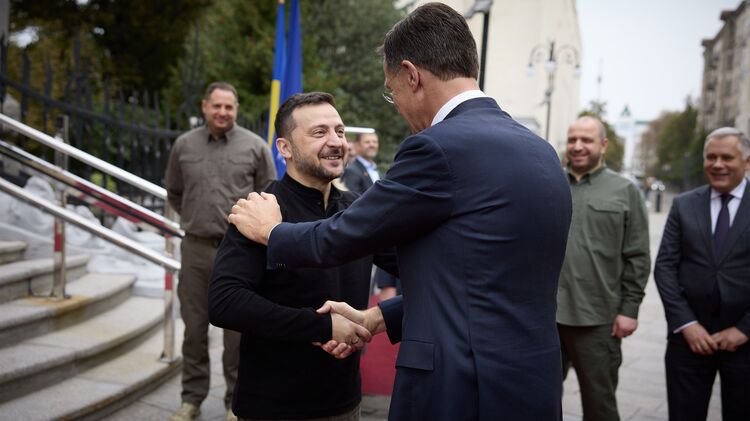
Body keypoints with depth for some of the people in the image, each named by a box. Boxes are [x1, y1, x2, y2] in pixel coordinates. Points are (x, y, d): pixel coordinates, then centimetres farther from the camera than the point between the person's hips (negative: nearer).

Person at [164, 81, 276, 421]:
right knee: (194, 327, 11)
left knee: (237, 330, 4)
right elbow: (174, 194, 19)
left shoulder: (254, 146, -1)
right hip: (196, 249, 2)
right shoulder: (183, 145, 6)